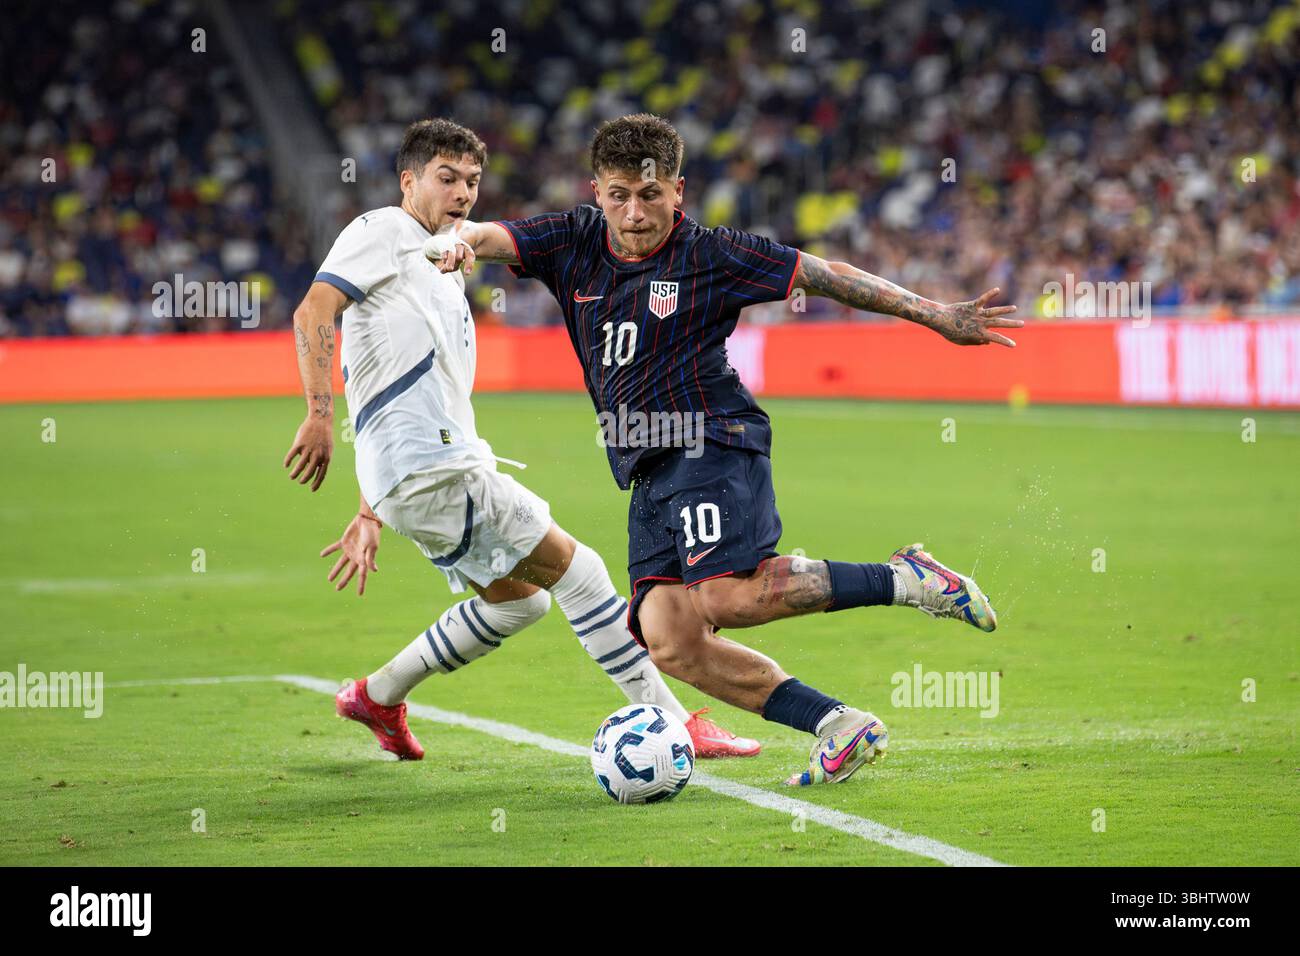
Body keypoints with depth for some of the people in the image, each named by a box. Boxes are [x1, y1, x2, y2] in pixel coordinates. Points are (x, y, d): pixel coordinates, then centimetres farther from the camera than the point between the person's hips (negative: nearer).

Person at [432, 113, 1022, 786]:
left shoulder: (711, 255, -1)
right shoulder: (574, 244, 11)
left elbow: (823, 276, 2)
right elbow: (491, 238, 2)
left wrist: (934, 315, 2)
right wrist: (464, 241, -24)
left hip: (712, 445, -6)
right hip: (648, 473, 6)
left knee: (723, 597, -30)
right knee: (667, 639, -12)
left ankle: (902, 580, -14)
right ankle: (841, 728, -8)